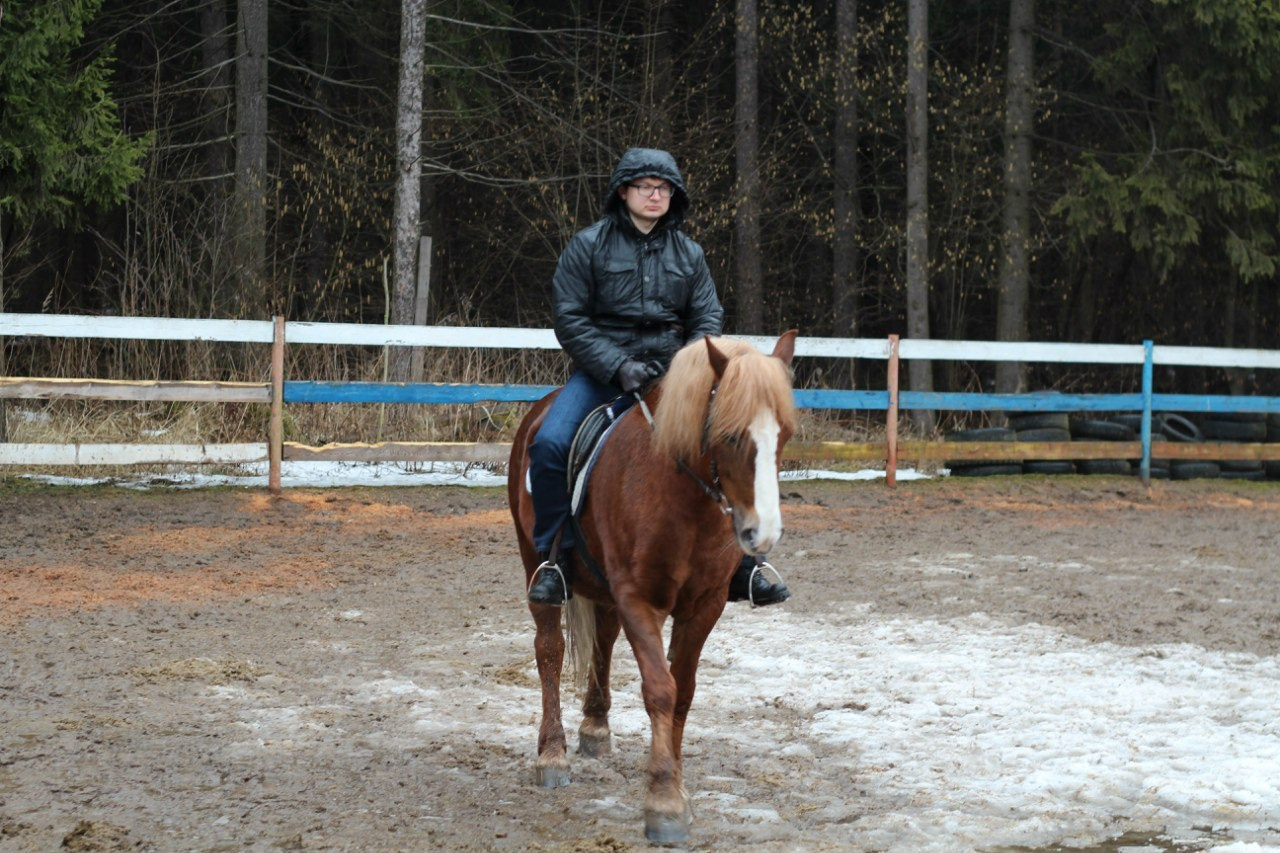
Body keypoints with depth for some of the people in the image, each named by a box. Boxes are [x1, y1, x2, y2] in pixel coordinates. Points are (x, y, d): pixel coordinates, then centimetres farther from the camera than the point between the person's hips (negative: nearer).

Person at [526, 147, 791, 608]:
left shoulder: (688, 254, 10)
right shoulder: (588, 245, 0)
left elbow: (708, 318, 10)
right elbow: (570, 320, -5)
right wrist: (619, 367, -17)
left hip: (669, 374, 3)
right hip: (600, 372, -3)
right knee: (549, 443, -28)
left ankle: (742, 569, -1)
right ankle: (553, 558, -13)